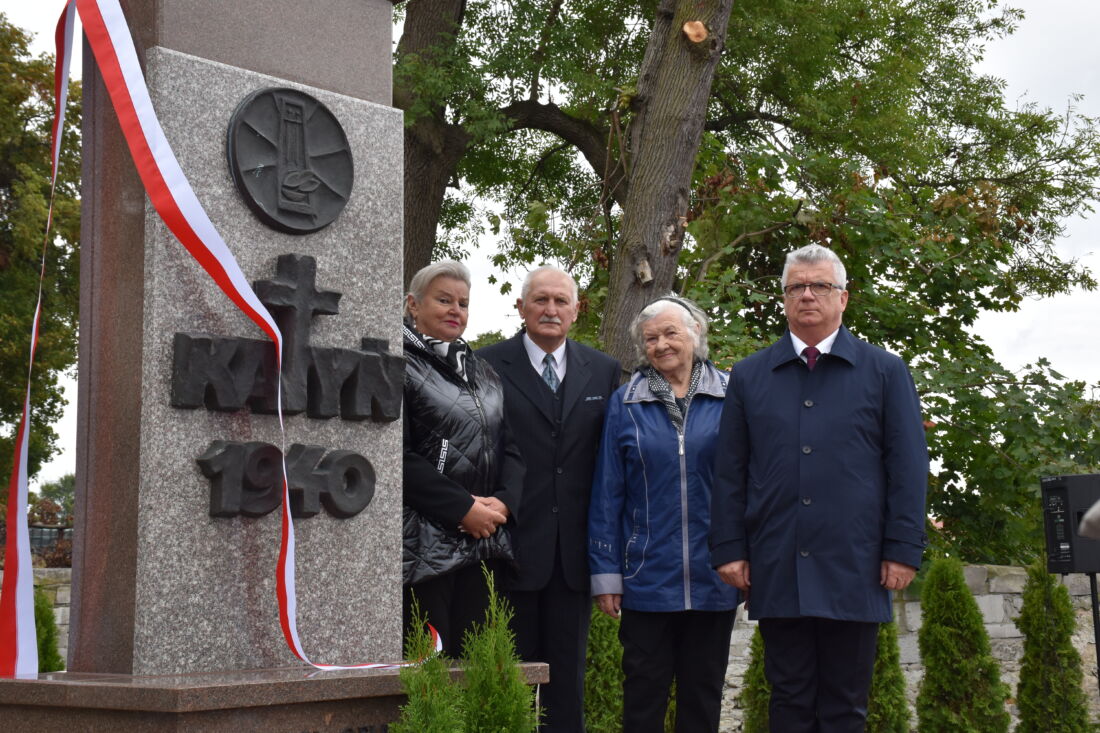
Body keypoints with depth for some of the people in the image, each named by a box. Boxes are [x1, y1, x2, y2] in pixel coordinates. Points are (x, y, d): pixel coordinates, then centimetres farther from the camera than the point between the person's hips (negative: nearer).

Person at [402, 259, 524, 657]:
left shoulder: (483, 373, 19)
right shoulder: (403, 366, -3)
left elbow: (511, 446, 14)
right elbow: (400, 457, -13)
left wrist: (503, 502, -6)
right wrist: (463, 509, -16)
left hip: (484, 536, 6)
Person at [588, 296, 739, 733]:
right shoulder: (626, 403, 2)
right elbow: (606, 493, 1)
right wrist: (605, 573, -3)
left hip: (714, 578, 1)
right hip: (647, 578, 0)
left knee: (704, 694, 12)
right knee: (644, 695, 6)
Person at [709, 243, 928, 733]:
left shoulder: (885, 372, 6)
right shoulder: (748, 376, 10)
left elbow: (908, 467, 2)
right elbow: (729, 472, 9)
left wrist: (903, 550, -5)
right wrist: (729, 548, 1)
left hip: (854, 570, -1)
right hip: (776, 573, 1)